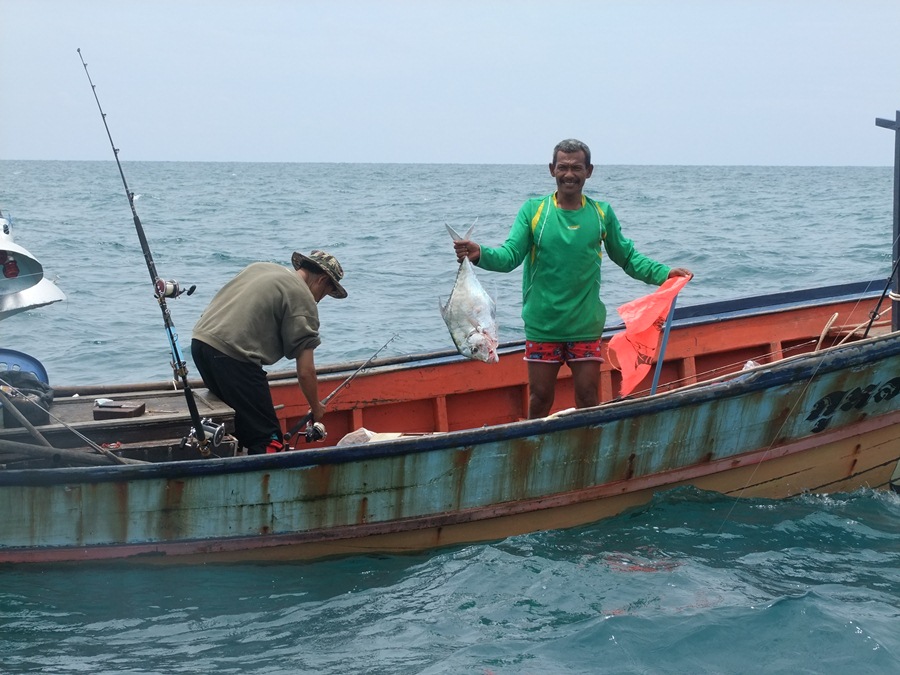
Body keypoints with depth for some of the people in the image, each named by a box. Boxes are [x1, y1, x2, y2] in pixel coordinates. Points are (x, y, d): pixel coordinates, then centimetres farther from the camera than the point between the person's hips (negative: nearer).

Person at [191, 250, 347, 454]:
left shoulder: (259, 267, 23)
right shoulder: (303, 300, 0)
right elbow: (305, 371, -2)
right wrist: (316, 408, 13)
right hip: (233, 355, -9)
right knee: (266, 438, -5)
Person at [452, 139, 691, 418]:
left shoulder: (602, 213, 4)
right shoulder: (533, 210, -2)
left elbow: (627, 257, 13)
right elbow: (510, 256, -8)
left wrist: (664, 273, 1)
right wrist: (481, 254, -27)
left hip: (586, 326, 1)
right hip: (542, 325, -1)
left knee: (588, 398, 5)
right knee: (540, 398, 6)